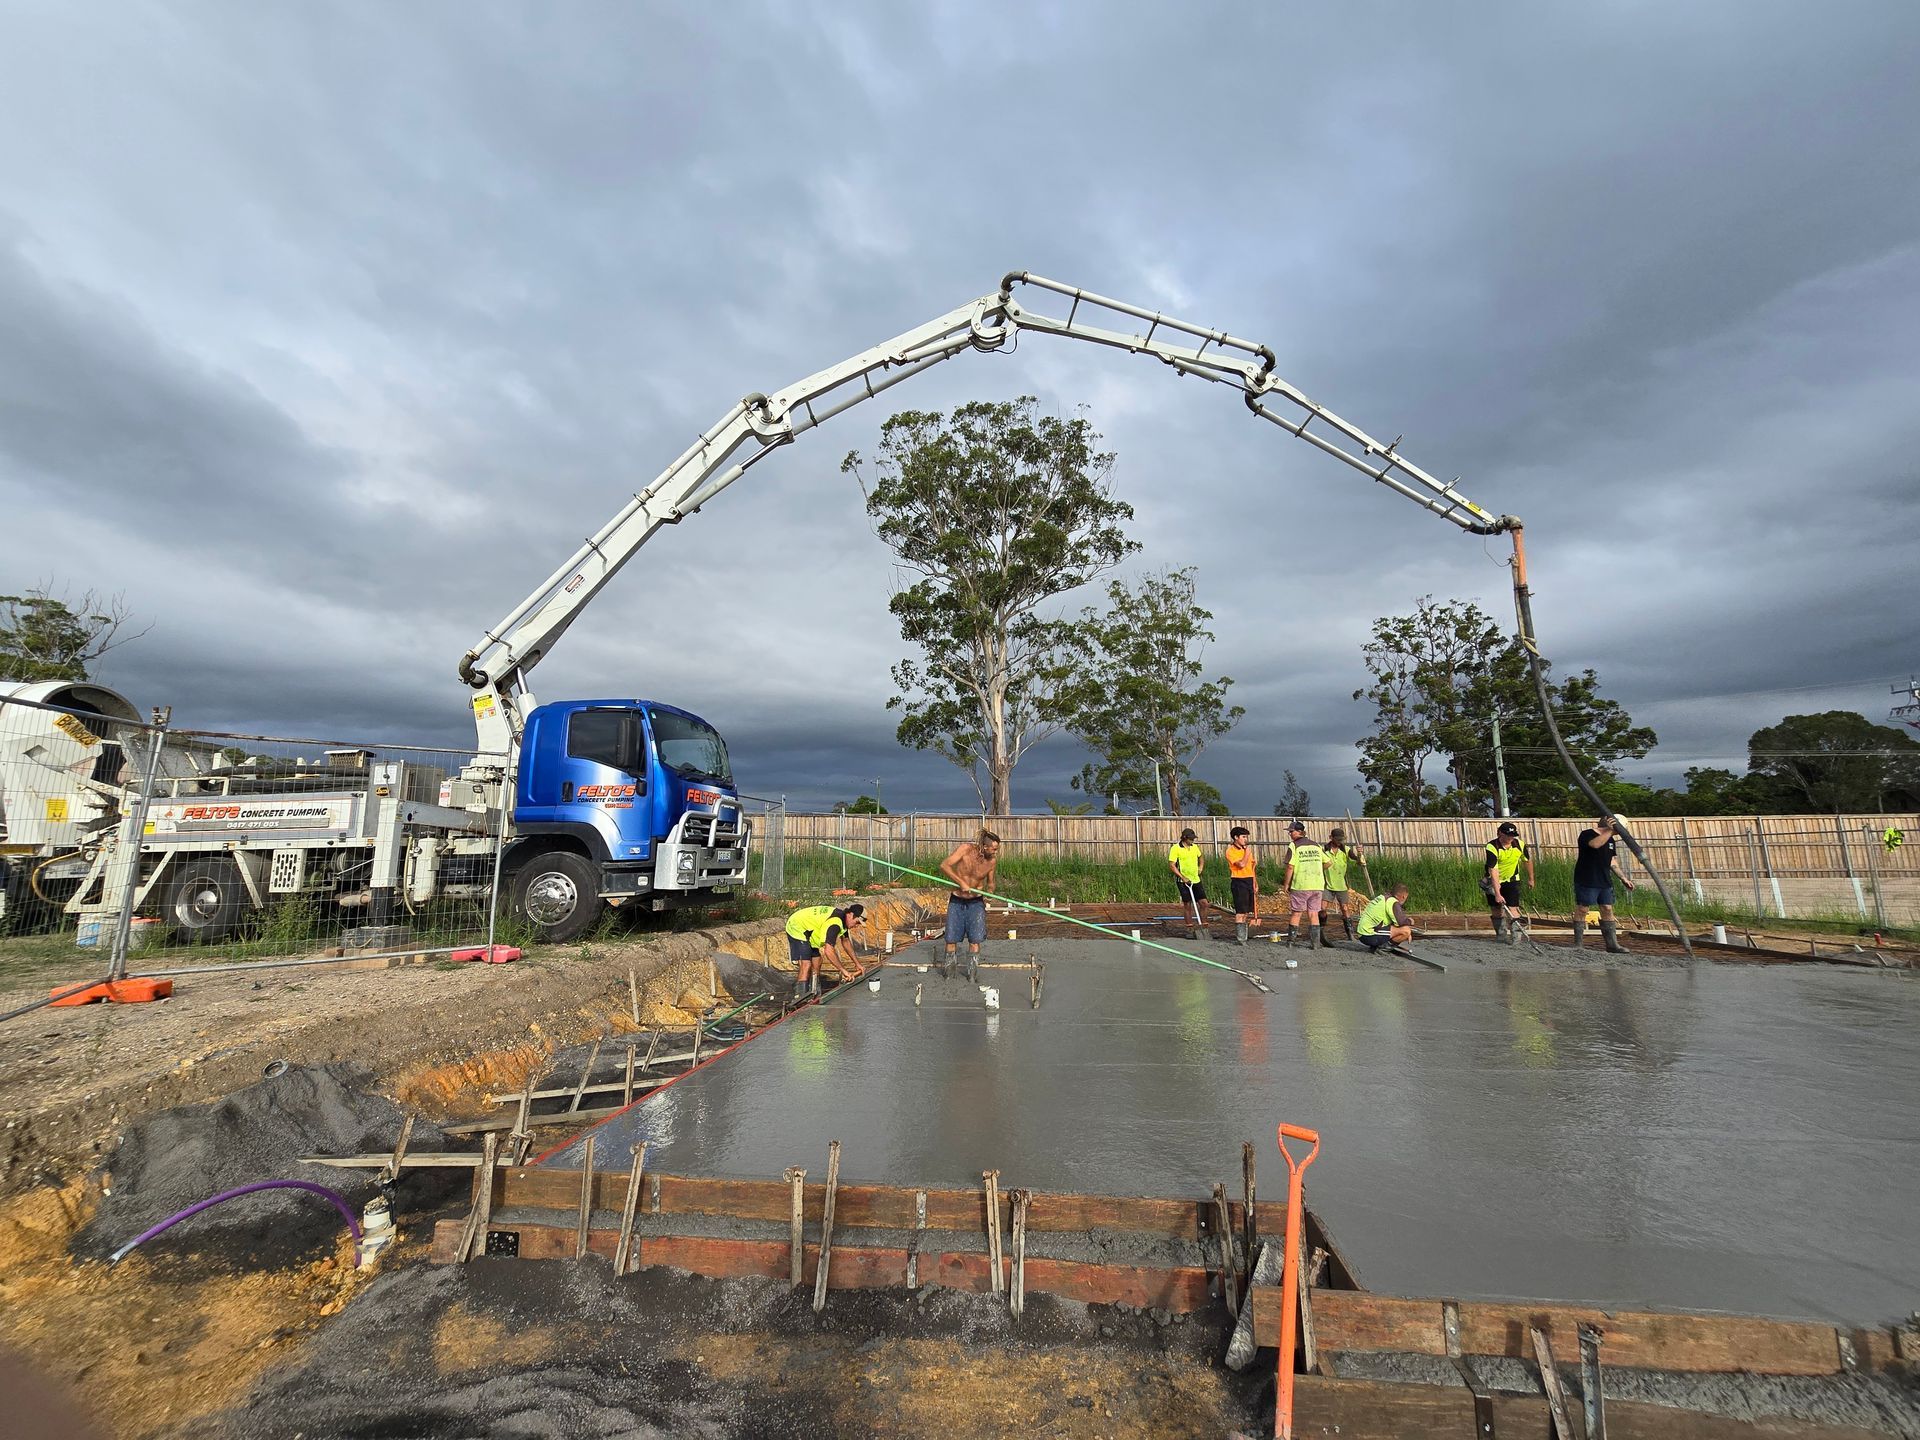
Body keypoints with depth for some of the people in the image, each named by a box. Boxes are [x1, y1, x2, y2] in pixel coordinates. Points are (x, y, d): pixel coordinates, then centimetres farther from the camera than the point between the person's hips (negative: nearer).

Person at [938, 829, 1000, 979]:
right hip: (956, 901, -1)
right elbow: (944, 866, -24)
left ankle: (972, 973, 5)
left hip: (976, 902, 1)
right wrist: (961, 882, -29)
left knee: (975, 938, -8)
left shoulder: (992, 860, -9)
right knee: (951, 938, 3)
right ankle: (948, 972, 21)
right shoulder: (966, 849, -20)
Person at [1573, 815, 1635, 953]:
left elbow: (1612, 861, 21)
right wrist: (1609, 831, -29)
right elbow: (1595, 844, -33)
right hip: (1586, 881, -8)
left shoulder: (1610, 840, 15)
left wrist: (1623, 878, 15)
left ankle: (1612, 944, 15)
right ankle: (1578, 944, 3)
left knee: (1607, 910, 8)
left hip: (1604, 882, 8)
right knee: (1581, 910, -3)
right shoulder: (1586, 834, -10)